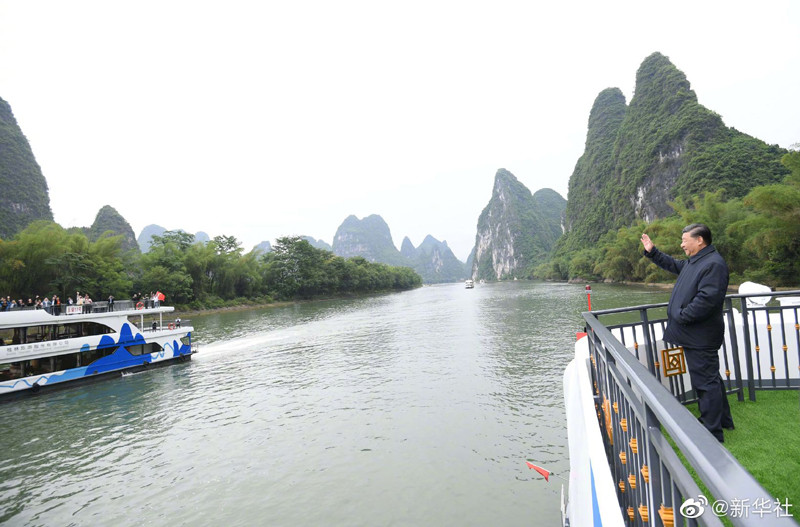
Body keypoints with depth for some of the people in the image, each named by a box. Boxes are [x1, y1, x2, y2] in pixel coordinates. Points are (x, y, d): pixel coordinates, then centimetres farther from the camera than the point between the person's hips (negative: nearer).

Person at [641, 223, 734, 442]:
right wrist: (652, 252, 27)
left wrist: (681, 316, -20)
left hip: (701, 338, -11)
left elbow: (707, 299, -29)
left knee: (706, 382, -2)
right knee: (709, 379, 22)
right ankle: (722, 420, 39)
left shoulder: (713, 264, -20)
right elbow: (673, 265, 32)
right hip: (693, 335, 11)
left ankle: (712, 432, 9)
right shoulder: (693, 261, 12)